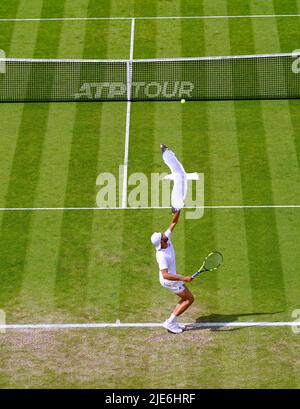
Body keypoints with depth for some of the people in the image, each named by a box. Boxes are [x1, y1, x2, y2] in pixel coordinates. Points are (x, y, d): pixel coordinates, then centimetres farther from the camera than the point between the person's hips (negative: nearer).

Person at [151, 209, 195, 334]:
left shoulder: (167, 238, -12)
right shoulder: (161, 256, -34)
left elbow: (173, 223, -4)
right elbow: (165, 275, -40)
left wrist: (177, 211, -20)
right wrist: (183, 278, -45)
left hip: (172, 275, 9)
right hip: (169, 280, -9)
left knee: (186, 298, 17)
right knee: (189, 299, -1)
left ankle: (171, 322, 18)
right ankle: (170, 322, 2)